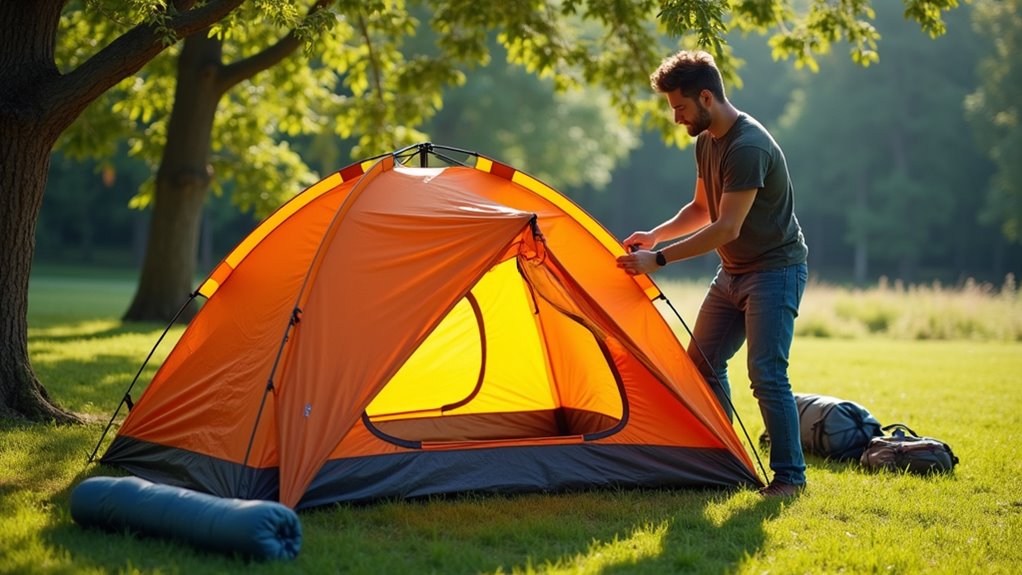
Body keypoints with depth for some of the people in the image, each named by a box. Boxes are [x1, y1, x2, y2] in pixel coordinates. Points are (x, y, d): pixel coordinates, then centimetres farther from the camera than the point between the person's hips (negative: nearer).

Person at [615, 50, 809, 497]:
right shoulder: (707, 142, 6)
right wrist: (654, 235, 2)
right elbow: (702, 210, 18)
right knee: (703, 362, 10)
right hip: (733, 273, 10)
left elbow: (727, 228, -28)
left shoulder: (749, 147, -25)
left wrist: (659, 259, -27)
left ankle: (790, 476, -2)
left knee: (766, 374, -13)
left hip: (775, 270, -10)